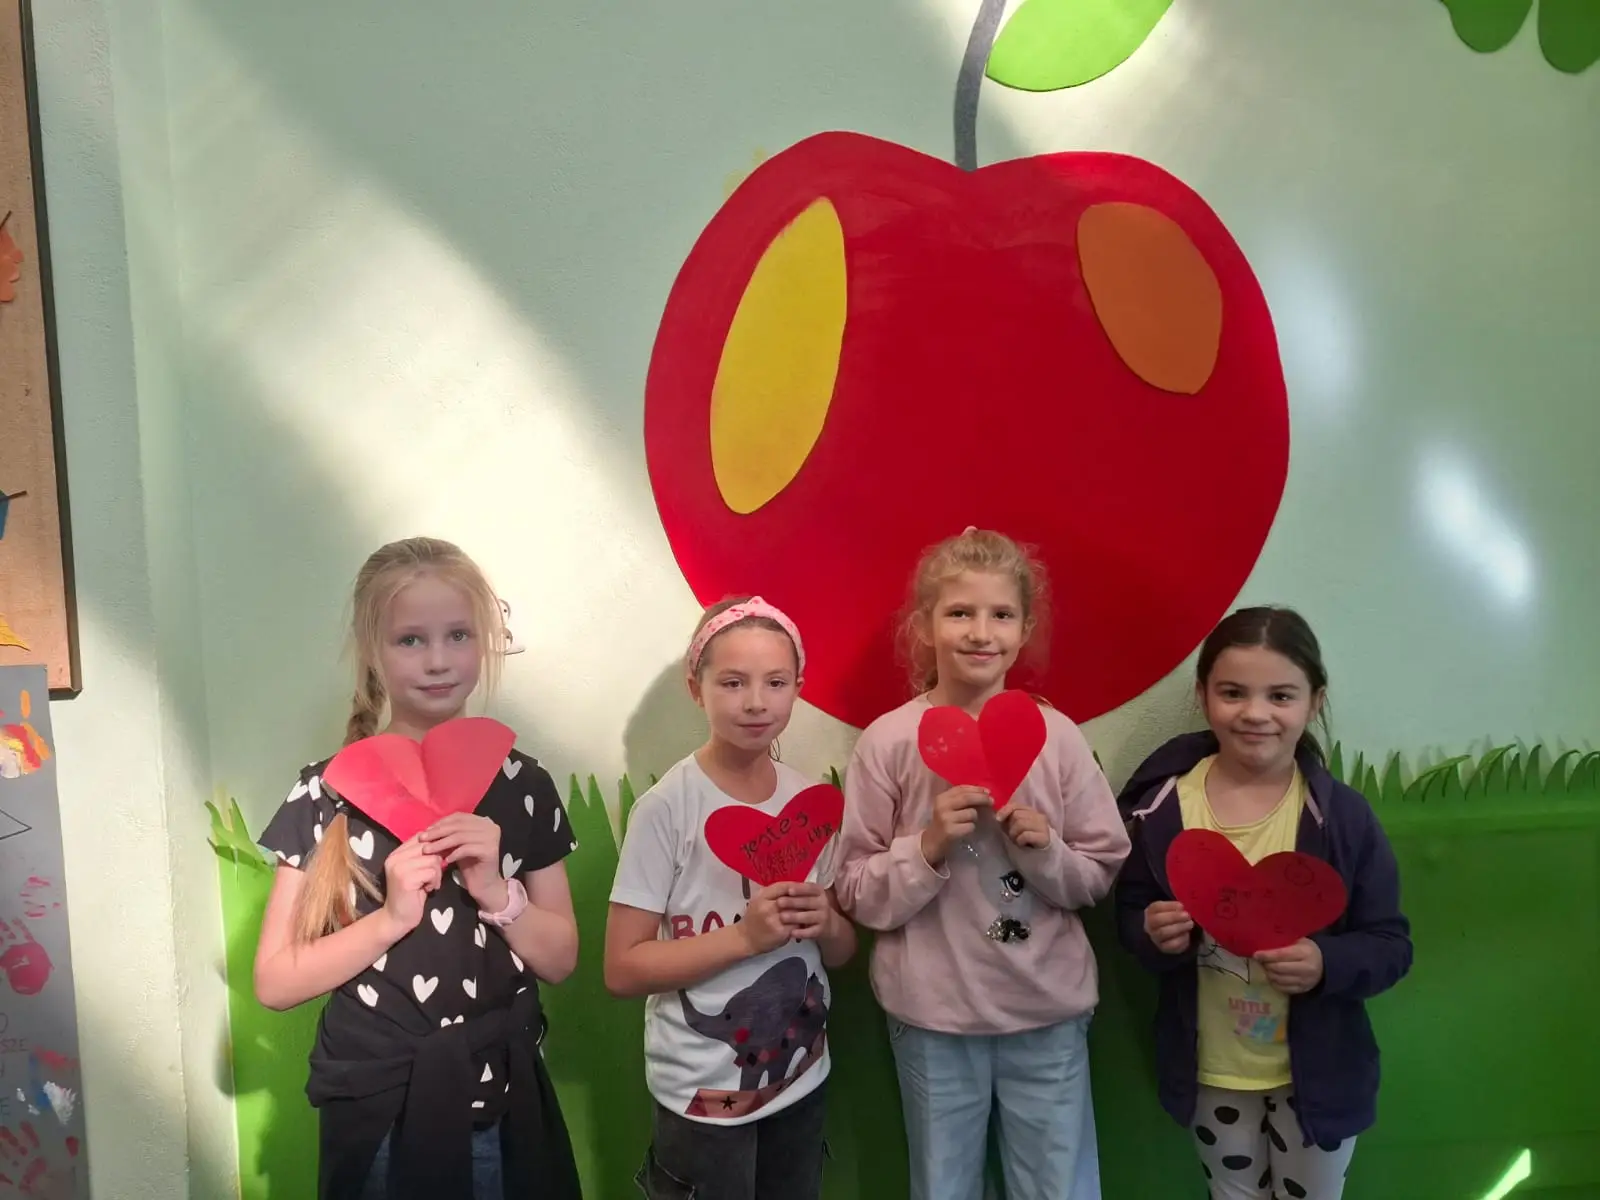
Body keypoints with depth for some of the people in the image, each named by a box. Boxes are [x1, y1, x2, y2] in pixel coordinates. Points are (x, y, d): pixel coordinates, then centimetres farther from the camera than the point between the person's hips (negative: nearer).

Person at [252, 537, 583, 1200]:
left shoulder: (522, 784, -3)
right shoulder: (327, 792, -8)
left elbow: (561, 959, 1)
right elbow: (275, 982, -7)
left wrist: (497, 893, -16)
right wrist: (390, 917, -21)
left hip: (503, 1105, 2)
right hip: (377, 1109, -2)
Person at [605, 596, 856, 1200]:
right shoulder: (668, 807, -16)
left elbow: (841, 952, 7)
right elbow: (623, 968, -16)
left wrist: (826, 924, -14)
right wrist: (745, 935, -25)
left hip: (802, 1078, 5)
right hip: (704, 1092, -5)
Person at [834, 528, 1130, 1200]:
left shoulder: (1056, 736, -6)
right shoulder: (888, 742, -10)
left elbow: (1100, 876, 1)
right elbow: (858, 896, -7)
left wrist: (1046, 850, -18)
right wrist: (929, 845, -22)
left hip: (1048, 1010, 1)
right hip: (932, 1015, -1)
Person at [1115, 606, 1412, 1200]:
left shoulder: (1344, 816, -15)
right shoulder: (1163, 805, -13)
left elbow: (1391, 944, -10)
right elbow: (1129, 913, -3)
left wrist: (1326, 963, -29)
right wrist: (1151, 932, -25)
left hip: (1316, 1070, -1)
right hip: (1210, 1067, 1)